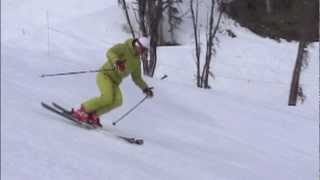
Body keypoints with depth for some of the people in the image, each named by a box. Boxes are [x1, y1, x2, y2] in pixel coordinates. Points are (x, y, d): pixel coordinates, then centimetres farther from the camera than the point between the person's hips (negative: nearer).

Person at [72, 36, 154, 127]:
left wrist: (145, 88, 12)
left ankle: (92, 115, -10)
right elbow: (110, 53, -24)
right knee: (107, 98, -27)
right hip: (105, 75, -7)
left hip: (114, 82, 7)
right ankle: (82, 110, -12)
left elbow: (137, 78, 24)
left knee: (117, 101, -19)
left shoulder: (137, 62, 13)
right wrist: (117, 61, -42)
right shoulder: (123, 47, -7)